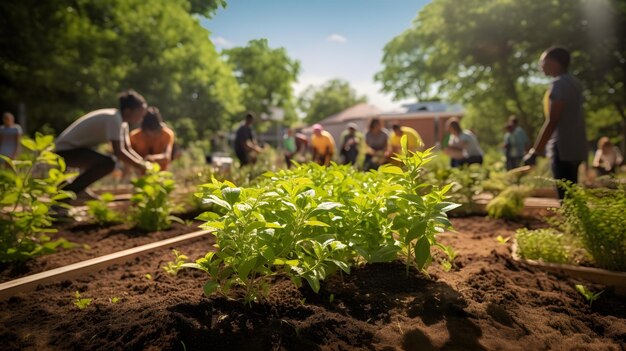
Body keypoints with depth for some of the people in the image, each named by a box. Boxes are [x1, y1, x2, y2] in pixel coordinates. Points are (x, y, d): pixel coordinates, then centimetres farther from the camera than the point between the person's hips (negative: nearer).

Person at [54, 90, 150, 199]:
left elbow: (127, 149, 3)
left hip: (76, 147, 10)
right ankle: (67, 191, -13)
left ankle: (78, 189, 15)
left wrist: (144, 163, -10)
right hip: (65, 148, -10)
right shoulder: (114, 119, -24)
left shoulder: (122, 122, 5)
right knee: (108, 163, -30)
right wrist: (141, 166, -25)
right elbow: (118, 152, -32)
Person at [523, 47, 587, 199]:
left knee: (564, 196, -8)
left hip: (563, 148, -10)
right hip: (574, 147, 10)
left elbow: (552, 122, -19)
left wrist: (535, 152, -18)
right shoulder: (573, 82, 17)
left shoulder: (559, 84, -12)